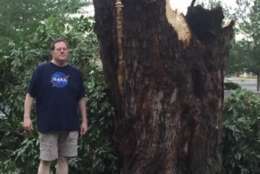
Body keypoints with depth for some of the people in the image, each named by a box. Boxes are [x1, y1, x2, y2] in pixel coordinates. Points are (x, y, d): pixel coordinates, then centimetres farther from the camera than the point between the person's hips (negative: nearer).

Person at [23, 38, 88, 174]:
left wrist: (84, 121, 10)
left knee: (63, 160, 8)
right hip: (48, 125, -3)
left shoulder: (75, 73, 10)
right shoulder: (42, 70, 0)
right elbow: (30, 95, 0)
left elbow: (81, 99, 14)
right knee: (45, 161, 1)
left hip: (70, 126, 3)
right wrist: (26, 117, -8)